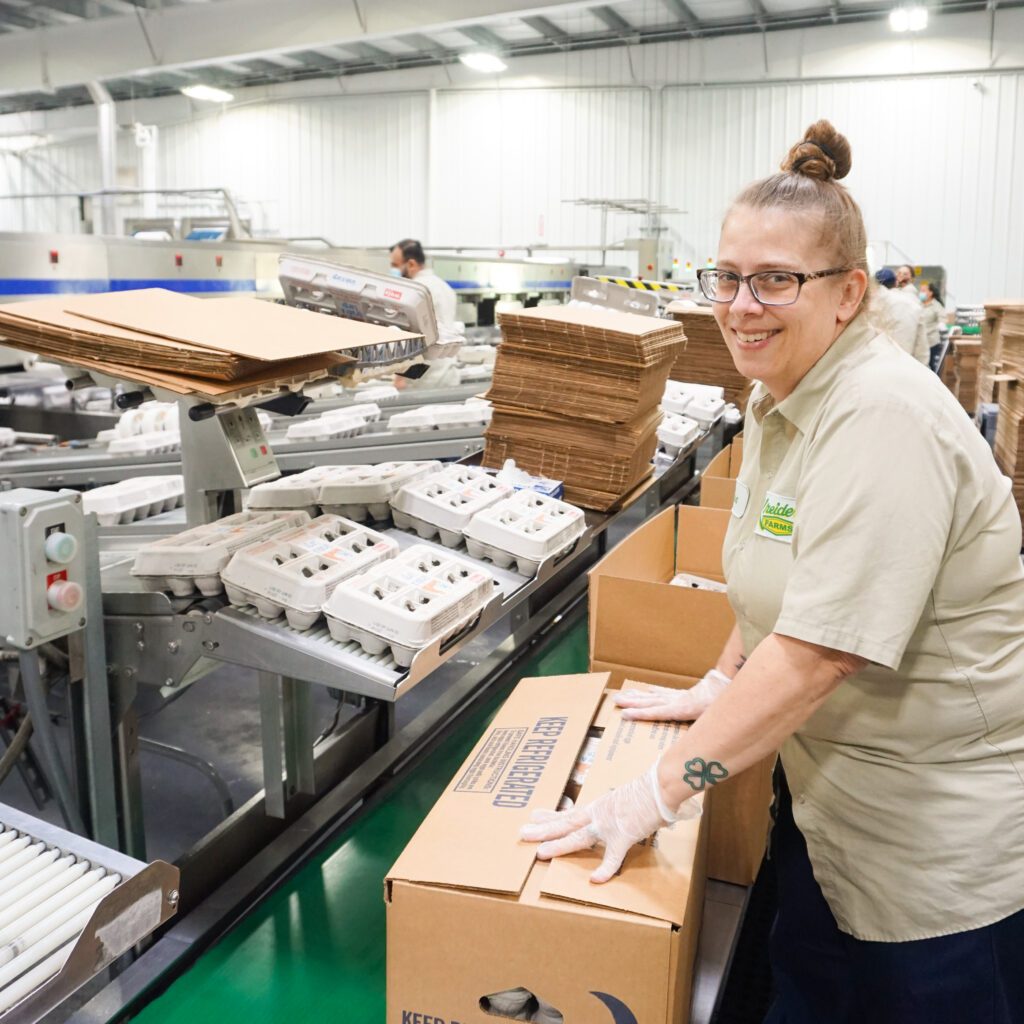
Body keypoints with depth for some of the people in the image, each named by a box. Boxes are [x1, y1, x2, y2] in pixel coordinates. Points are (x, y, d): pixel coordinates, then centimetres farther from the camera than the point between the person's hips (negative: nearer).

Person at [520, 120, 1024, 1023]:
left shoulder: (881, 421, -27)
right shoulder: (779, 395, 4)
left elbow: (815, 652, -31)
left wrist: (659, 793, -26)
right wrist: (722, 688, 15)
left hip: (943, 832, -8)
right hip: (828, 784, 8)